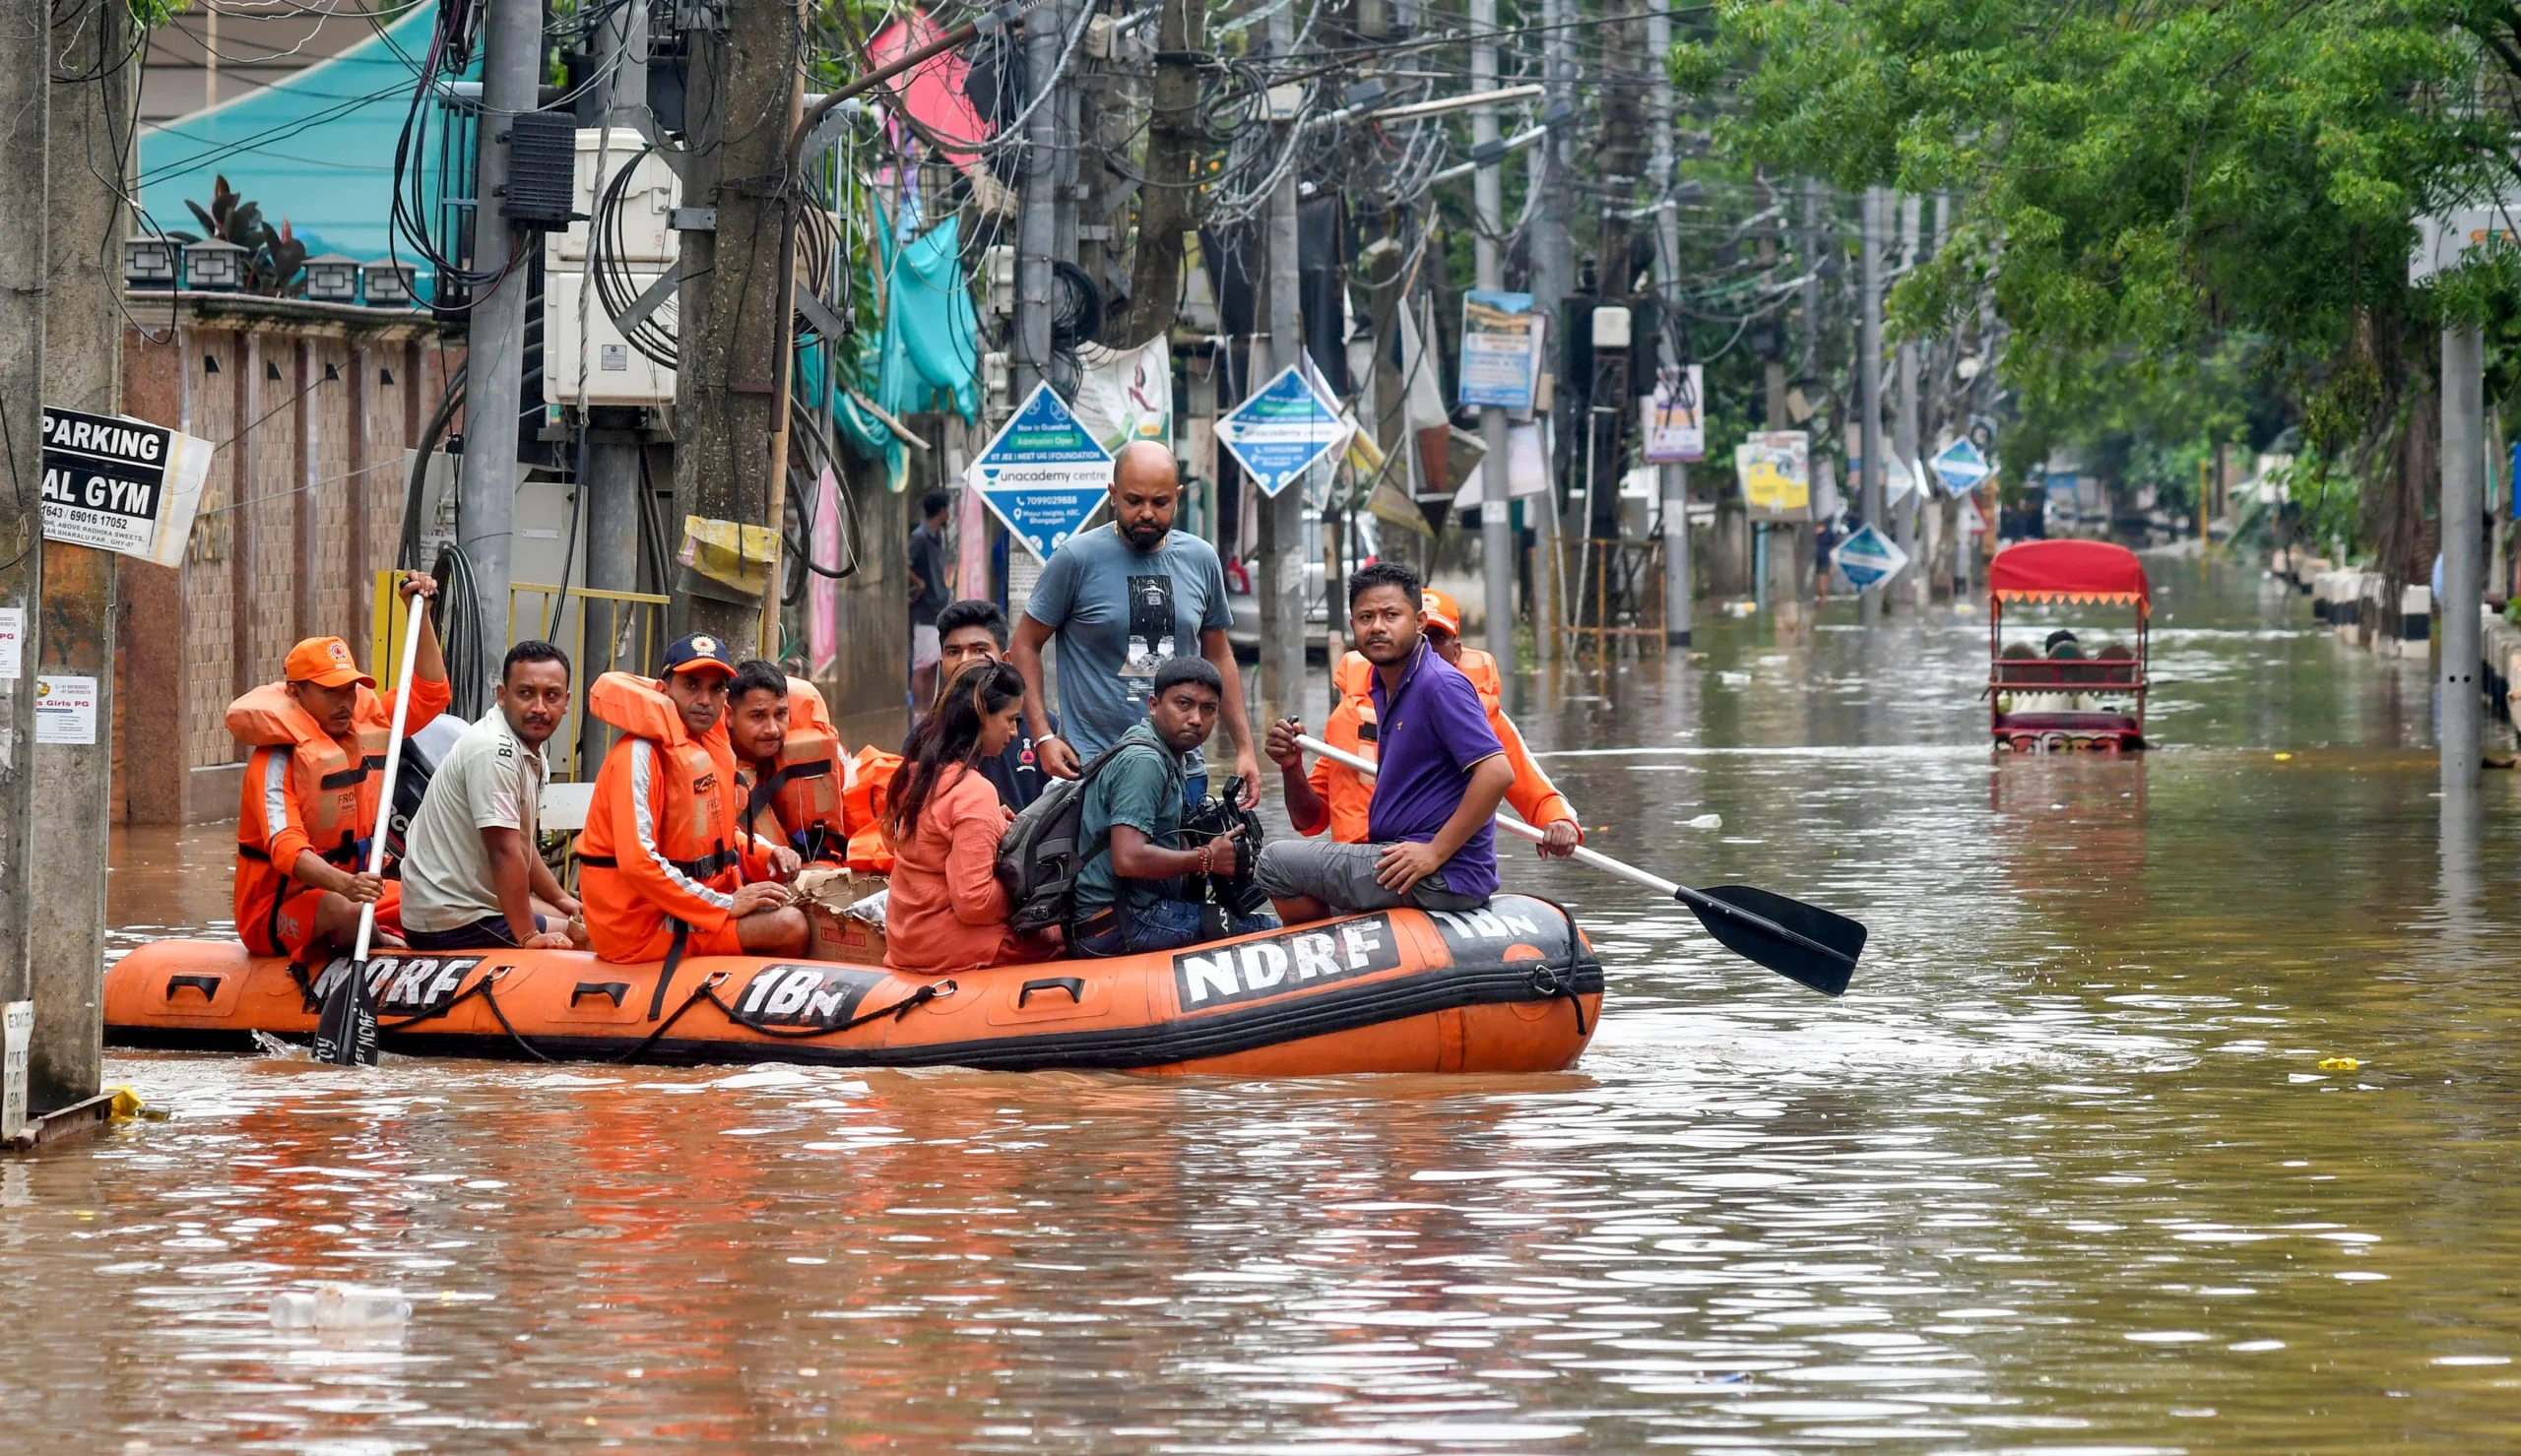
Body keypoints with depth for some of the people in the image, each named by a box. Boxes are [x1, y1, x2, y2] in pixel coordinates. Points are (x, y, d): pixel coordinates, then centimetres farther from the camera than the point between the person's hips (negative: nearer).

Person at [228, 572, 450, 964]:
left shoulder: (367, 721, 5)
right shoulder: (275, 760, -18)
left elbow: (430, 694, 19)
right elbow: (286, 848, -32)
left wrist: (419, 614, 7)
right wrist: (344, 885, -50)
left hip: (349, 886, 7)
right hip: (272, 913, -7)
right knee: (347, 911, -37)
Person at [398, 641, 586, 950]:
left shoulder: (528, 749, 10)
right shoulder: (494, 750, -23)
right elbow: (504, 852, -25)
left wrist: (562, 900, 24)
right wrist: (528, 937, -24)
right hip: (449, 922, -11)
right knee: (585, 937, -12)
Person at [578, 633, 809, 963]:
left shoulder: (705, 747, 11)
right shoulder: (641, 753, -17)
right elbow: (637, 861, -26)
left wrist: (767, 854, 3)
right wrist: (726, 905, -22)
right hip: (640, 924, -10)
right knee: (788, 925, -20)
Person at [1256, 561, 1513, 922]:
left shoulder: (1440, 684, -16)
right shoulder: (1385, 689, 15)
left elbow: (1496, 773, -26)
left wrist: (1436, 852, -24)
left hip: (1440, 879, -11)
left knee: (1275, 863, -8)